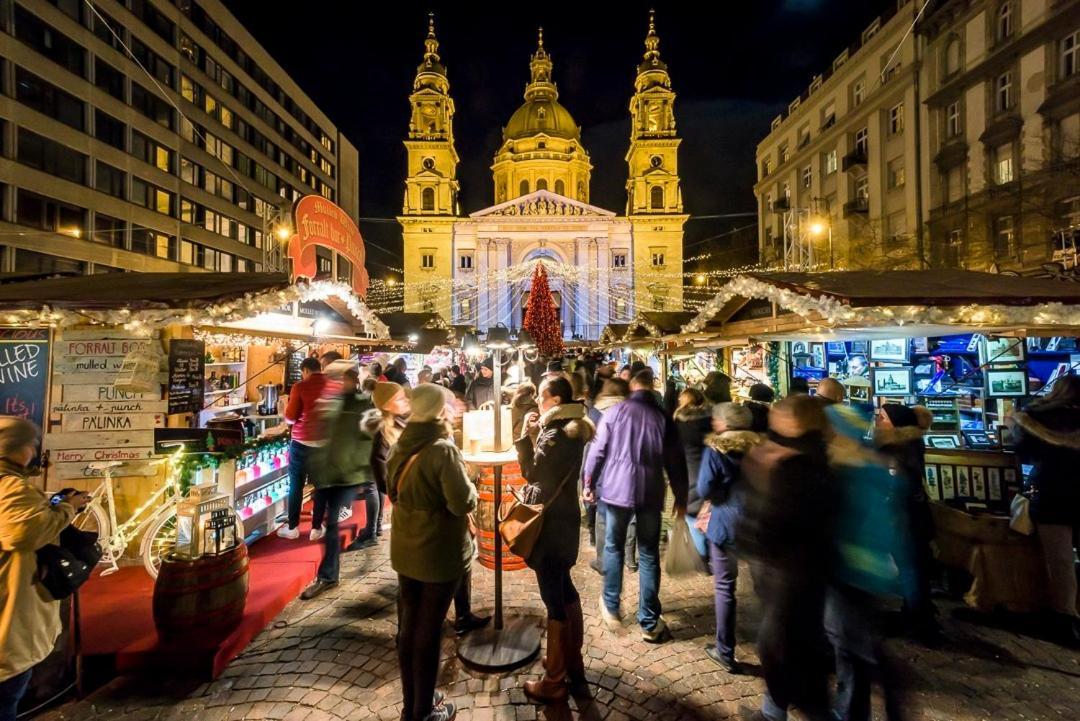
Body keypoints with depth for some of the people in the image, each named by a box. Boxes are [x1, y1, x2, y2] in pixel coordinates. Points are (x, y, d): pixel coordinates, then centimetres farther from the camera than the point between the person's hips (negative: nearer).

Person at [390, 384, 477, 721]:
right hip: (440, 554, -7)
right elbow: (463, 503, -23)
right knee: (428, 633, 9)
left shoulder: (399, 447, 0)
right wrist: (470, 487, -4)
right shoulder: (443, 449, -23)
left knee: (407, 628, 18)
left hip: (405, 551, 7)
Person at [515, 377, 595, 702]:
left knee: (553, 596, 3)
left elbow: (532, 473, -15)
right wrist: (538, 432, 1)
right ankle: (572, 660, 39)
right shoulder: (572, 429, 7)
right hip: (565, 517, 10)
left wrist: (526, 435, -11)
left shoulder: (555, 435, -22)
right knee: (565, 589, 22)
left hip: (551, 523, -10)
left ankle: (554, 681, 19)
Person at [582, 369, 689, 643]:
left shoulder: (616, 411, -3)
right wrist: (681, 497, 13)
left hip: (617, 489, -1)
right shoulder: (663, 416, 1)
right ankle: (649, 623, 17)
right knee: (649, 556, 11)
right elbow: (675, 461, 4)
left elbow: (598, 450, -2)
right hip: (650, 493, 1)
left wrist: (588, 482, 9)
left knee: (614, 547, 18)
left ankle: (611, 608, 29)